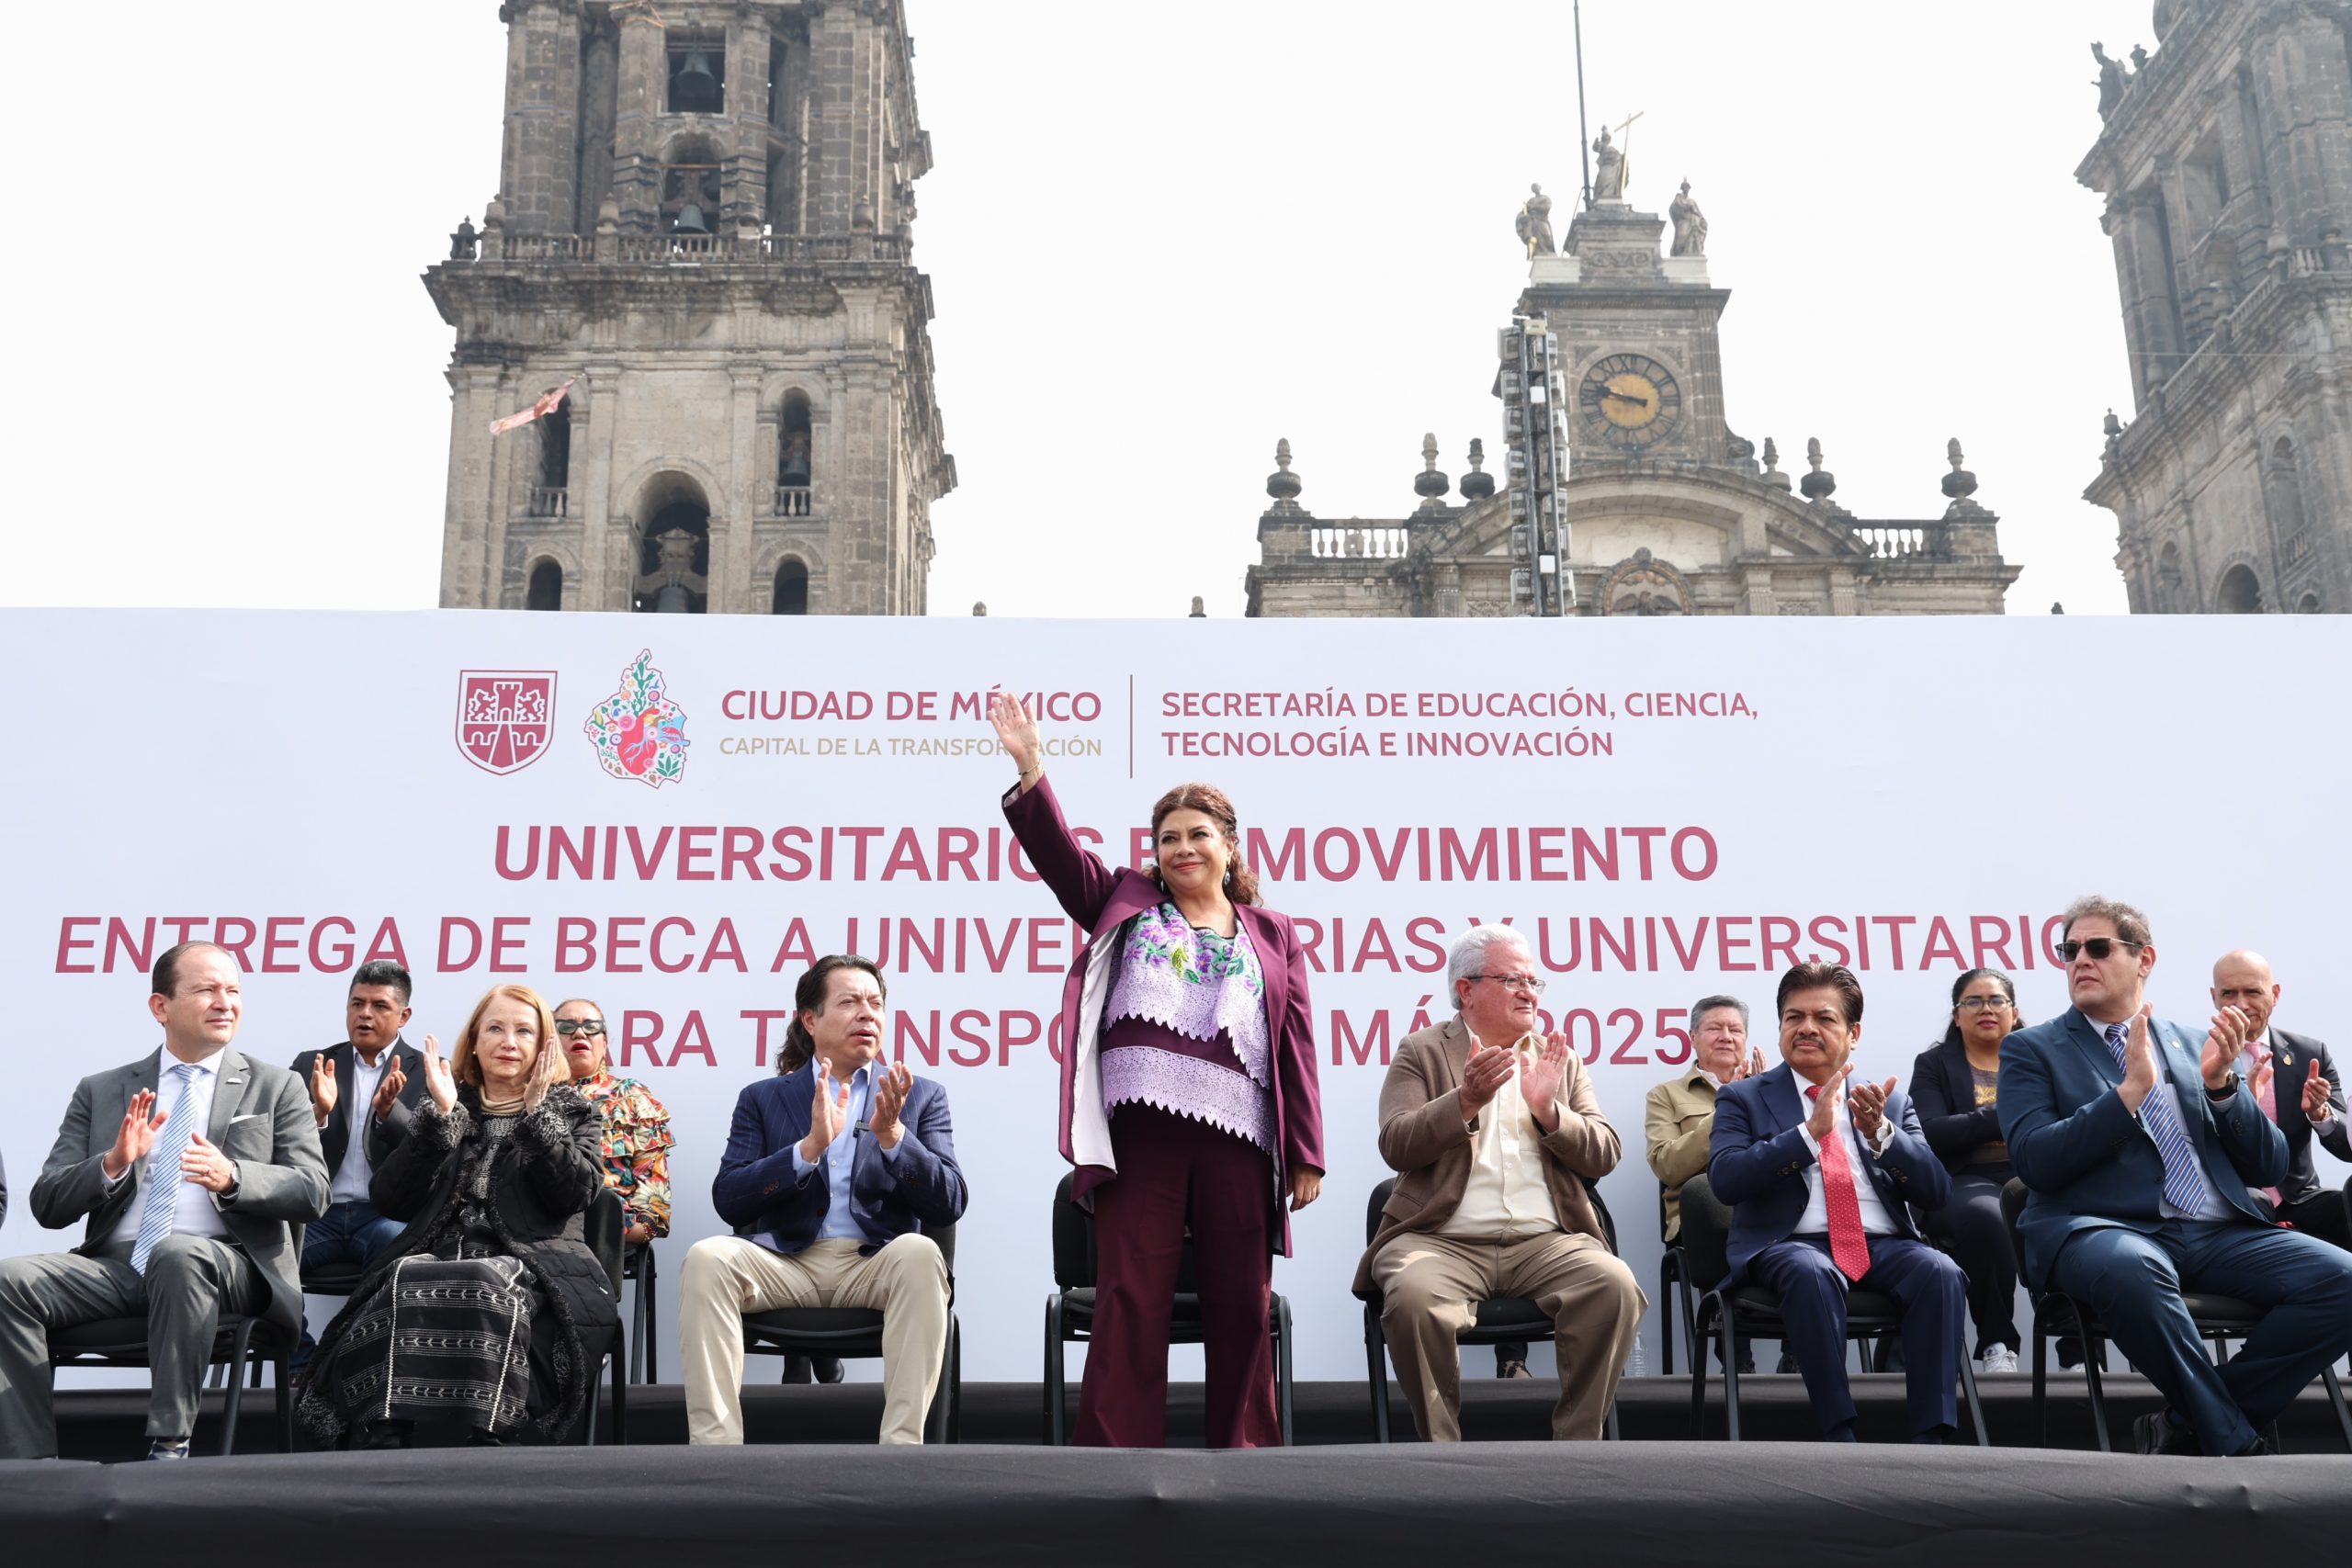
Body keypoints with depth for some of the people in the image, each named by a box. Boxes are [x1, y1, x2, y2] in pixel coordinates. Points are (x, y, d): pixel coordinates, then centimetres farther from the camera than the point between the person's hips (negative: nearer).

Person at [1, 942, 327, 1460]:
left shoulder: (277, 1088, 14)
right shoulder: (100, 1091, 18)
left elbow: (313, 1192, 2)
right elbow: (48, 1205, 11)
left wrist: (232, 1176, -17)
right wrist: (113, 1164, -10)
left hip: (226, 1266, -3)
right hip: (115, 1264, 3)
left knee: (179, 1251, -37)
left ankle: (169, 1448, -30)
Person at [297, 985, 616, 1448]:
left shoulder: (572, 1112, 20)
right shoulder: (446, 1109, 25)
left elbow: (576, 1193, 0)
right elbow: (388, 1199, 10)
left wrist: (537, 1113, -3)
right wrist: (441, 1115, 2)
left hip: (531, 1264, -2)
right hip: (439, 1256, 2)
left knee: (489, 1288, -37)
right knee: (405, 1285, -34)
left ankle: (486, 1440, -42)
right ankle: (379, 1437, -40)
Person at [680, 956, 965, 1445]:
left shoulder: (921, 1096, 14)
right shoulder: (763, 1098, 15)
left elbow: (949, 1204, 2)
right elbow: (727, 1199, 1)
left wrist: (892, 1134, -13)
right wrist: (810, 1146, -12)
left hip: (875, 1264, 0)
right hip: (784, 1263, 1)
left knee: (919, 1252, -34)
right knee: (707, 1257, -29)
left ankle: (902, 1446, -35)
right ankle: (714, 1447, -30)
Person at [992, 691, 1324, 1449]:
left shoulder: (1273, 934, 19)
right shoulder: (1125, 903, 20)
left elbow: (1296, 1045, 12)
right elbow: (1058, 852, 5)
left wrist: (1307, 1152, 6)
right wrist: (1031, 770, -10)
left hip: (1237, 1132, 1)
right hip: (1140, 1127, -1)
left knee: (1240, 1304, 4)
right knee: (1131, 1302, -4)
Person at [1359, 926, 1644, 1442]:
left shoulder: (1559, 1059, 19)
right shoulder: (1421, 1052, 10)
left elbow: (1605, 1155, 10)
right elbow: (1395, 1145, -5)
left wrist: (1548, 1109, -7)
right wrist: (1466, 1101, -18)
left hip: (1545, 1241, 3)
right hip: (1442, 1241, -2)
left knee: (1615, 1284, -27)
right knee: (1413, 1298, -34)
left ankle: (1577, 1444, -13)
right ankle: (1442, 1447, -14)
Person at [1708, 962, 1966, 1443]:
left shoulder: (1891, 1102, 19)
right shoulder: (1744, 1098, 11)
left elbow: (1936, 1192, 7)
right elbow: (1724, 1179, -8)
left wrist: (1880, 1132, -10)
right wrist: (1811, 1131, -16)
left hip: (1884, 1245, 3)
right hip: (1792, 1244, -3)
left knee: (1940, 1272, -29)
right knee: (1811, 1272, -37)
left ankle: (1930, 1439, -27)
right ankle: (1839, 1436, -31)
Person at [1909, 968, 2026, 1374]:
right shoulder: (1934, 1064, 14)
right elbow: (1931, 1134, -3)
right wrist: (2004, 1118, -10)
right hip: (1965, 1182, -2)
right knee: (1984, 1215, -39)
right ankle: (1997, 1342, -24)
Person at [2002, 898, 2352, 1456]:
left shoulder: (2194, 1045, 20)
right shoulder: (2032, 1049, 10)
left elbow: (2269, 1168, 15)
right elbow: (2034, 1162, -6)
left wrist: (2221, 1084, -3)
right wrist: (2131, 1090, -13)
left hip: (2219, 1233, 4)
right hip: (2098, 1229, -4)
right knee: (2131, 1267, -40)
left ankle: (2187, 1428, -12)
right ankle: (2235, 1444, -20)